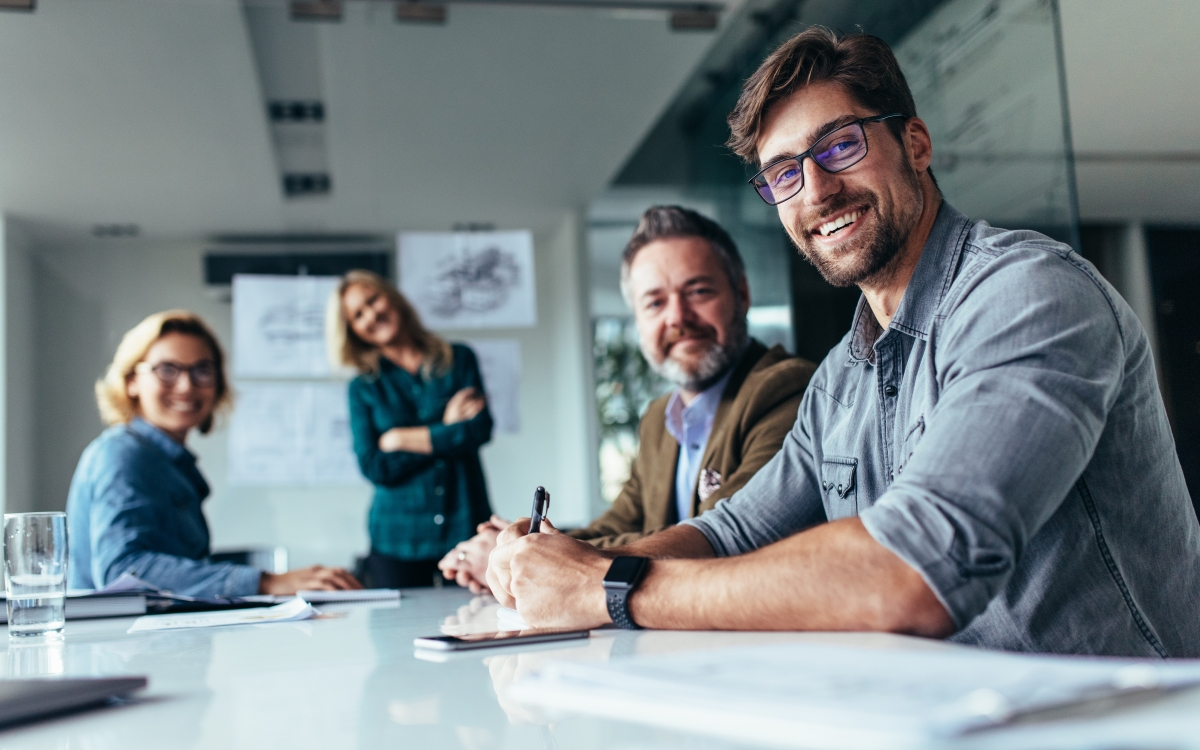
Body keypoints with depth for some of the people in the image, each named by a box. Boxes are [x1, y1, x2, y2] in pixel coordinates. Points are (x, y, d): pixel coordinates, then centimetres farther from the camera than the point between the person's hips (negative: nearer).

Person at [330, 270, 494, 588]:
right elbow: (374, 467, -5)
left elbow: (481, 429, -7)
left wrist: (401, 439, -4)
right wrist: (446, 432, -7)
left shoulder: (459, 359, 7)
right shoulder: (363, 388, 7)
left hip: (466, 528, 0)